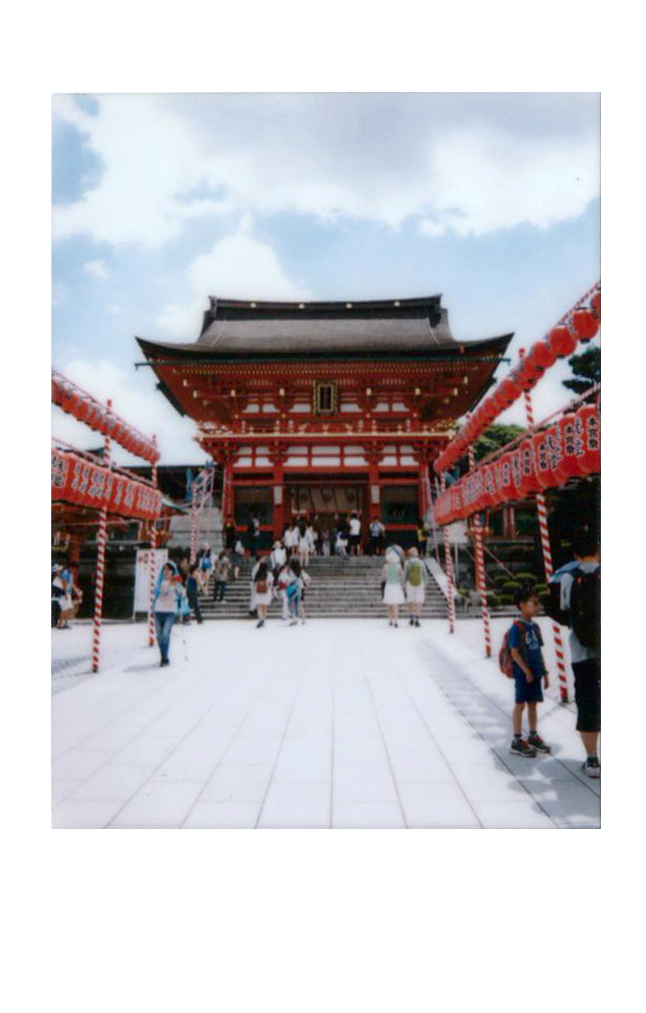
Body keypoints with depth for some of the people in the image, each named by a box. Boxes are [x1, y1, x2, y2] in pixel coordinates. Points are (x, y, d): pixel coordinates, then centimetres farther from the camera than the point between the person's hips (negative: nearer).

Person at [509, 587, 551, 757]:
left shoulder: (535, 626, 9)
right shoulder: (517, 627, -16)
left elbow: (539, 651, 14)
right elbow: (514, 652, -17)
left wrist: (544, 672, 14)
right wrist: (526, 671, -18)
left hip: (536, 672, 7)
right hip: (523, 673, -7)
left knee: (533, 704, 16)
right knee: (520, 704, 1)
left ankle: (533, 736, 30)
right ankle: (517, 740, 10)